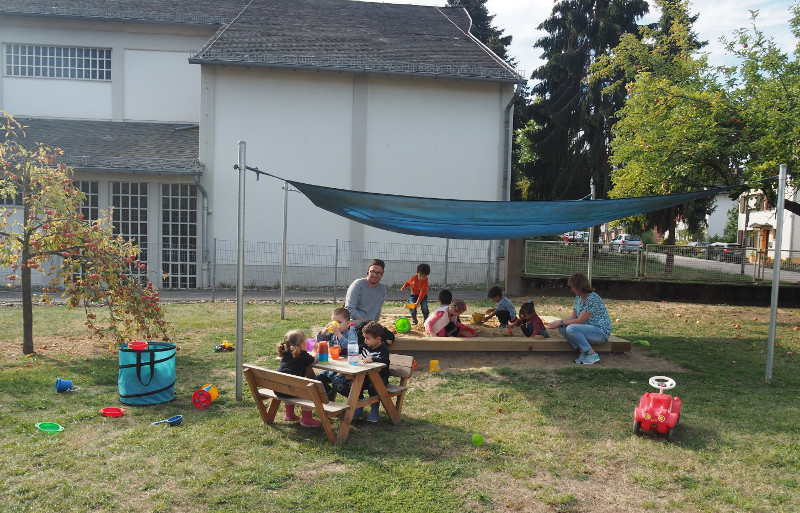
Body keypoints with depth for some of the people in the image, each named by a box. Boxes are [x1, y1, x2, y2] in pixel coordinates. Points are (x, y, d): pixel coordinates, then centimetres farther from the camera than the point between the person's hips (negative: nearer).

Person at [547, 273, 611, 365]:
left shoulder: (593, 299, -20)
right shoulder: (578, 298, 9)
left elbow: (580, 321, -21)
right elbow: (573, 318, 9)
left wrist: (560, 322, -15)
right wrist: (558, 322, -7)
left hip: (601, 332, -9)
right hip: (588, 329, 9)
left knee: (571, 328, -30)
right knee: (562, 328, -8)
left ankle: (592, 354, -18)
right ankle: (583, 351, -7)